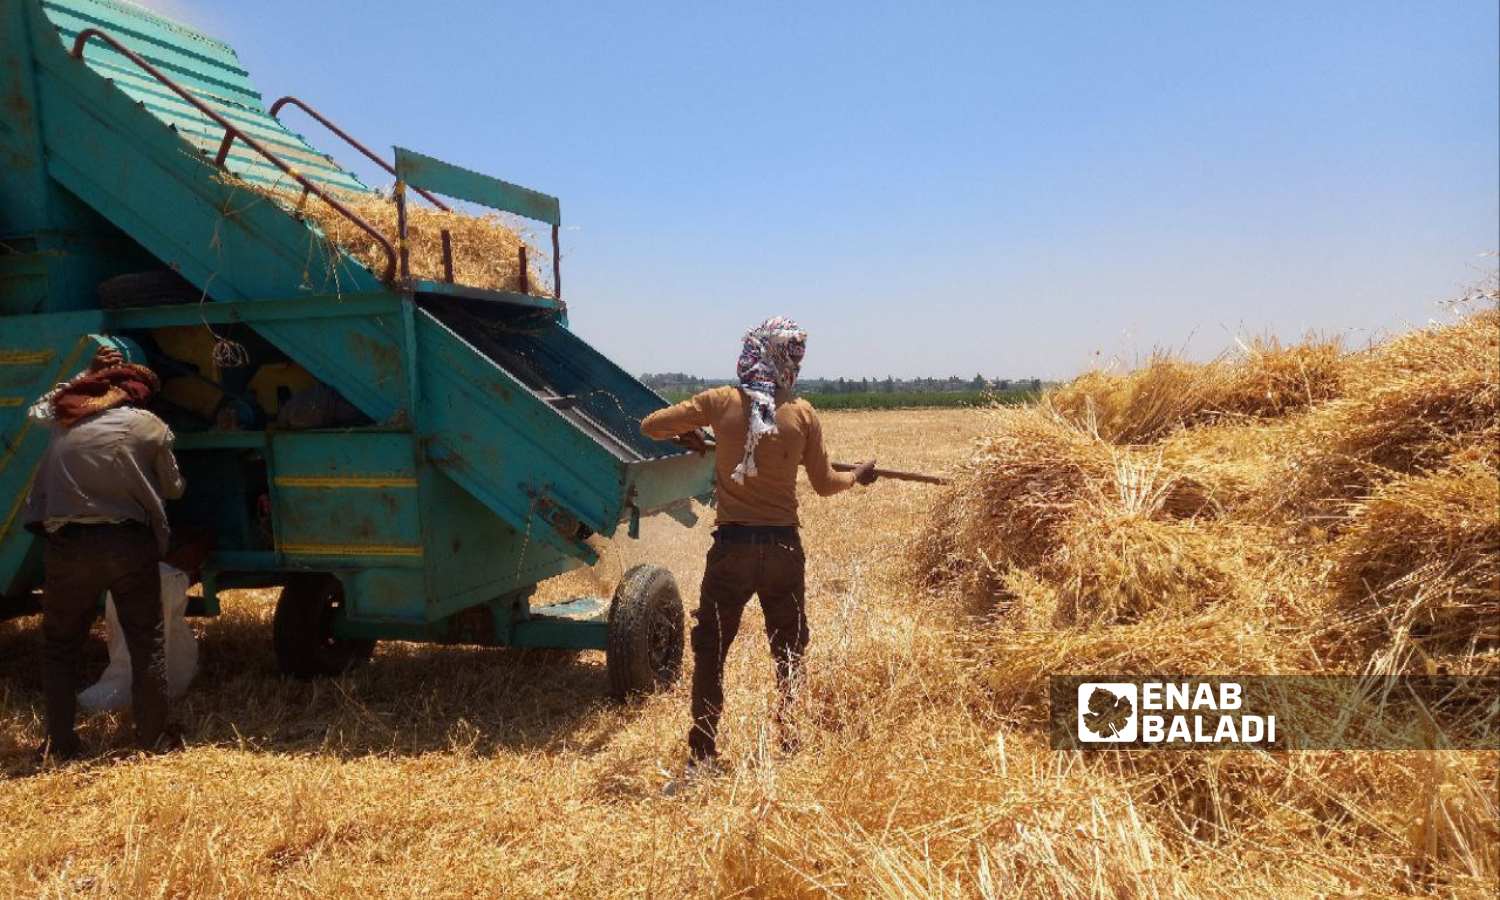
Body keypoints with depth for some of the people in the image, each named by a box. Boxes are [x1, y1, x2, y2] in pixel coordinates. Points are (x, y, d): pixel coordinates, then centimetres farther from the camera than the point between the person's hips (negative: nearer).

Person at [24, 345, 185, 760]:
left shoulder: (63, 422, 9)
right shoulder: (151, 427, 1)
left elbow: (41, 406, 36)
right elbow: (172, 488, 12)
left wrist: (88, 374, 30)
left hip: (68, 544, 2)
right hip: (130, 543, -2)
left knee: (59, 646, 19)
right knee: (147, 645, 11)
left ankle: (61, 742, 22)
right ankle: (150, 740, 17)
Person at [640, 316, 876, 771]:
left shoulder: (720, 401, -7)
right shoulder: (802, 413, -4)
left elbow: (650, 425, -2)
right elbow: (824, 484, 5)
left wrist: (687, 435, 17)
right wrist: (858, 476, 25)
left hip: (732, 546, -1)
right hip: (783, 547, 2)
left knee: (710, 651, 10)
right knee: (790, 651, 19)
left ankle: (702, 754, 11)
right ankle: (793, 745, 29)